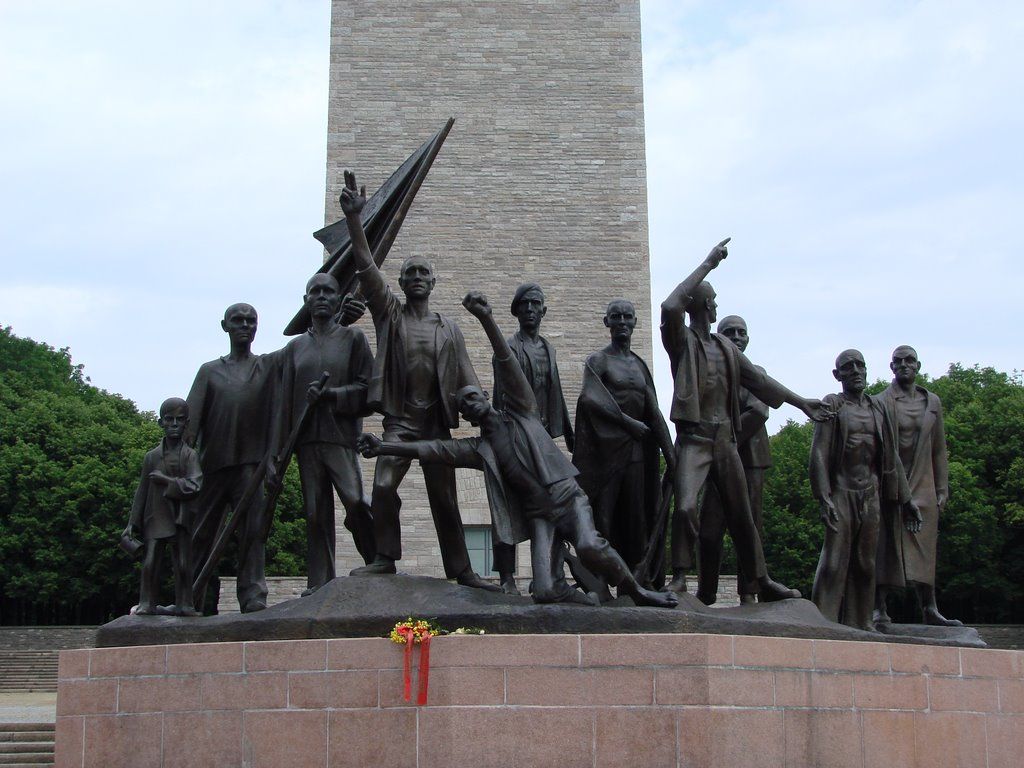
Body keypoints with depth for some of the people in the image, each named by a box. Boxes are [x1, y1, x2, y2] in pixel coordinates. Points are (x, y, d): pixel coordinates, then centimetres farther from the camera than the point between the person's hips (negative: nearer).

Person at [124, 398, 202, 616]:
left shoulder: (190, 455, 0)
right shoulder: (152, 456, 6)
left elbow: (194, 486, -12)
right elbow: (142, 491, 8)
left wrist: (167, 480, -14)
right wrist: (132, 523, 6)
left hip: (181, 517, -1)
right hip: (155, 516, 1)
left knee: (182, 563, 2)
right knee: (150, 562, -2)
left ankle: (183, 604, 10)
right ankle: (147, 604, 6)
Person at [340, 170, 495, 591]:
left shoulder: (449, 329, 10)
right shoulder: (389, 313, 5)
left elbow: (467, 380, 7)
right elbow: (366, 266, -7)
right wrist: (353, 219, -19)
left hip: (437, 422, 2)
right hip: (400, 419, -1)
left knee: (444, 498, 6)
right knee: (383, 485, -19)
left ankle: (460, 569, 13)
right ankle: (385, 557, -5)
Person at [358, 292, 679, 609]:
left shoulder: (520, 413, 9)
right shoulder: (478, 449, 15)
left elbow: (507, 364, -5)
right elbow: (433, 448, 2)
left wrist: (486, 318, -19)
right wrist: (384, 446, -13)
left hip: (569, 498, -3)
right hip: (539, 516, 3)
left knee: (590, 547, -34)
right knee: (544, 594, -18)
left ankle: (635, 590, -9)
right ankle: (584, 596, 14)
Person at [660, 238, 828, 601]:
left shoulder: (726, 347, 15)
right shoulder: (681, 341, -3)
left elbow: (759, 380, 21)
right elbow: (670, 307, -23)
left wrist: (801, 402, 22)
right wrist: (707, 264, -20)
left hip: (725, 438, 6)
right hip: (694, 438, -6)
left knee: (741, 515, 13)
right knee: (686, 507, -22)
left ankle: (762, 582, 23)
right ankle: (680, 577, -9)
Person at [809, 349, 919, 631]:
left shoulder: (876, 407, 14)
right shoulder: (832, 405, 0)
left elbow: (890, 457, 16)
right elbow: (819, 453, -8)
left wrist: (905, 499, 14)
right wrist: (824, 498, -17)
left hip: (871, 493, 5)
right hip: (841, 491, -5)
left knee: (865, 561, 5)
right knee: (835, 558, -10)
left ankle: (860, 622, 11)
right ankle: (824, 622, -8)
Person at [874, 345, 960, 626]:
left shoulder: (932, 402, 12)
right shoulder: (881, 402, -1)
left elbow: (939, 450, 14)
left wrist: (942, 489, 8)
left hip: (922, 486, 4)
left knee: (923, 548, 4)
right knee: (885, 547, -2)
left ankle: (930, 610, 7)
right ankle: (879, 608, 3)